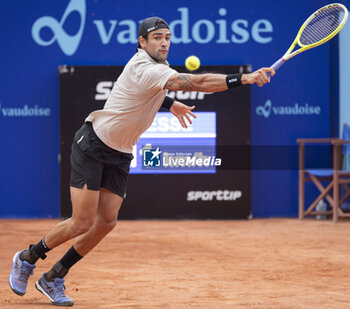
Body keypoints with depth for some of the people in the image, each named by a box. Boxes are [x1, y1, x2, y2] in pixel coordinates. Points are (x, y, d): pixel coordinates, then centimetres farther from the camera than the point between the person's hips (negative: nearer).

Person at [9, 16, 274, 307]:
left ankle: (53, 279, 11)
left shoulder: (158, 65, 5)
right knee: (82, 222, -10)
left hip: (119, 155, 9)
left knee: (106, 221, -2)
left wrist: (169, 103, 16)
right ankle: (28, 258, 15)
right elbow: (197, 83, -37)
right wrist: (245, 78, -43)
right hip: (92, 144, -9)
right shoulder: (145, 69, -27)